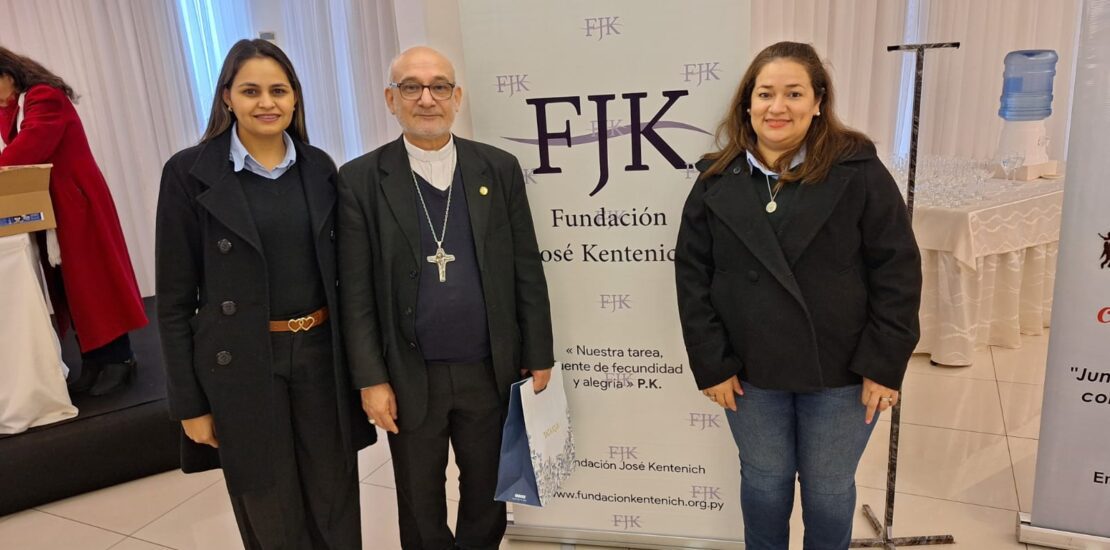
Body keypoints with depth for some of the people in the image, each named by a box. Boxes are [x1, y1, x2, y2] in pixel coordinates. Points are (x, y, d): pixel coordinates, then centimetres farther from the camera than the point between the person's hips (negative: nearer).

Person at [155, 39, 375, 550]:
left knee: (335, 504, 15)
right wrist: (189, 402, -5)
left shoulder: (318, 167, 4)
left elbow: (339, 271, 9)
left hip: (321, 355, 3)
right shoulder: (189, 171, -7)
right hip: (240, 365, -3)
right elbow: (174, 299, -5)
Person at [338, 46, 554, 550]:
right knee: (420, 506, 18)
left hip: (491, 371, 2)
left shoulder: (499, 169, 0)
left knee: (488, 494, 19)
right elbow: (355, 291, -5)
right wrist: (371, 379, -8)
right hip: (410, 377, -1)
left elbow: (527, 271, 2)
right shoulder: (361, 180, -5)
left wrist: (539, 357, 2)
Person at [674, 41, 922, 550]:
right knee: (764, 482, 19)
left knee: (829, 488, 16)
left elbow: (897, 270, -9)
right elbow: (692, 276, -2)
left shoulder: (858, 171, -10)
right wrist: (711, 365, -6)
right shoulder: (717, 181, -3)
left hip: (840, 372, -1)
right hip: (751, 371, 2)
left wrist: (883, 365, -11)